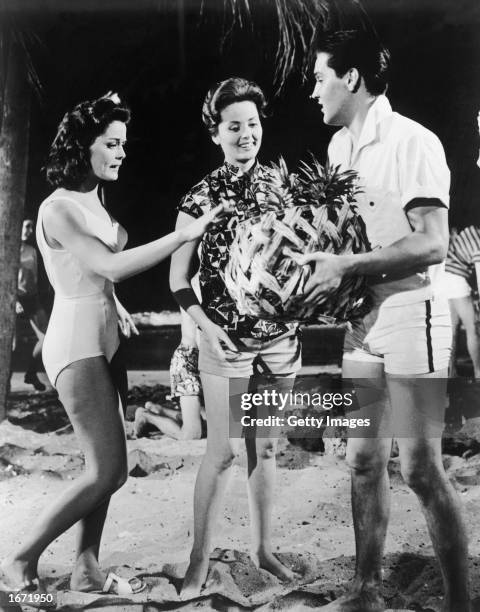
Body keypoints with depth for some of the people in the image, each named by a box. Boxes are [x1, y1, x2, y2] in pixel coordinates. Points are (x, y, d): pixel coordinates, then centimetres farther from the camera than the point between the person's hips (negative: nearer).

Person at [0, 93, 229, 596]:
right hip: (77, 342, -9)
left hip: (104, 338, 9)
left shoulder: (92, 200, 12)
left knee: (107, 467, 10)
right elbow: (112, 266, -24)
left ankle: (87, 570, 23)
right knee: (107, 471, -8)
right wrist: (186, 233, -26)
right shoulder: (58, 210, -15)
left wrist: (116, 305, 19)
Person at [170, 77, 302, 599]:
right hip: (226, 338, -3)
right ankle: (199, 561, 12)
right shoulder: (202, 196, -3)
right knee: (223, 451, -3)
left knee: (265, 446, 12)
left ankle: (263, 547, 27)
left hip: (280, 334, 4)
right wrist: (206, 325, -15)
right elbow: (178, 278, -3)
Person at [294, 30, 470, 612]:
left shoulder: (413, 142, -10)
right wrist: (316, 259, 3)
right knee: (363, 460, 11)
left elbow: (432, 243, -17)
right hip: (359, 317, 7)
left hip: (410, 312, -7)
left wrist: (345, 266, -21)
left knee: (421, 468, -5)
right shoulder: (338, 146, 13)